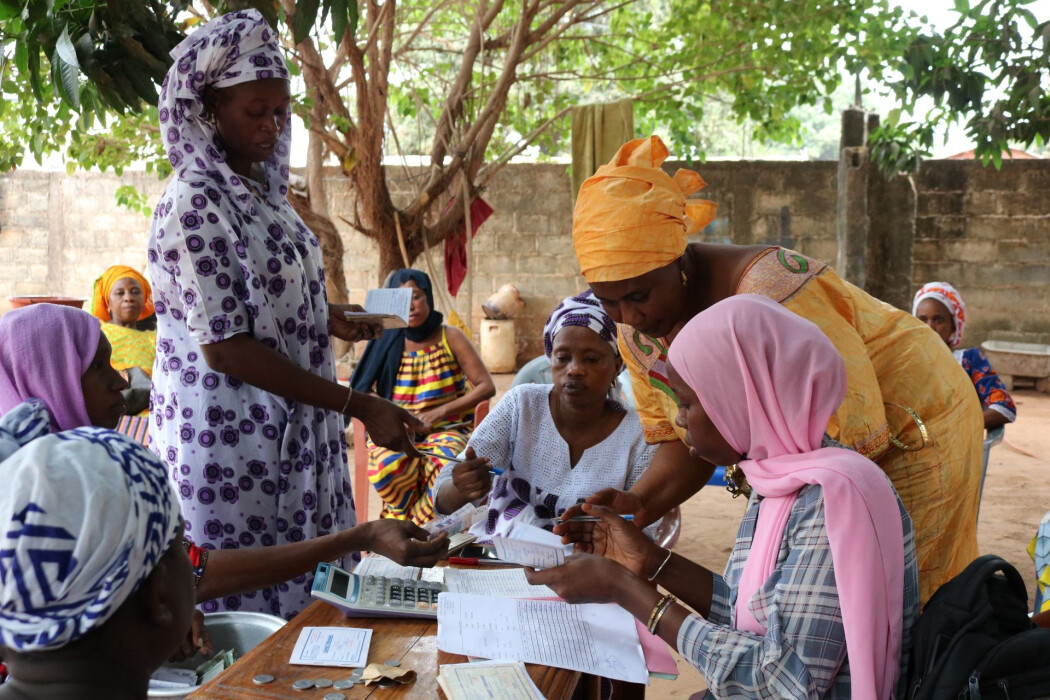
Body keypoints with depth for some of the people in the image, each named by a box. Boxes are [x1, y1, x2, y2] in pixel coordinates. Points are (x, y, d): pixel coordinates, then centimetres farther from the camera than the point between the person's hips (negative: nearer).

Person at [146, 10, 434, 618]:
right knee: (249, 611, 2)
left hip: (293, 429, 8)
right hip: (232, 442, -8)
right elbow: (223, 345, -22)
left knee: (304, 590, 14)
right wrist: (357, 405, -22)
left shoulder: (260, 189, 9)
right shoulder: (194, 204, -17)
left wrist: (329, 320, 6)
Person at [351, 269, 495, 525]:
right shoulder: (386, 341, 5)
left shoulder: (451, 338, 1)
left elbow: (487, 386, -4)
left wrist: (439, 412, -14)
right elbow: (360, 390, 4)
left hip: (446, 429, -1)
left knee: (444, 467, -37)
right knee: (388, 465, -35)